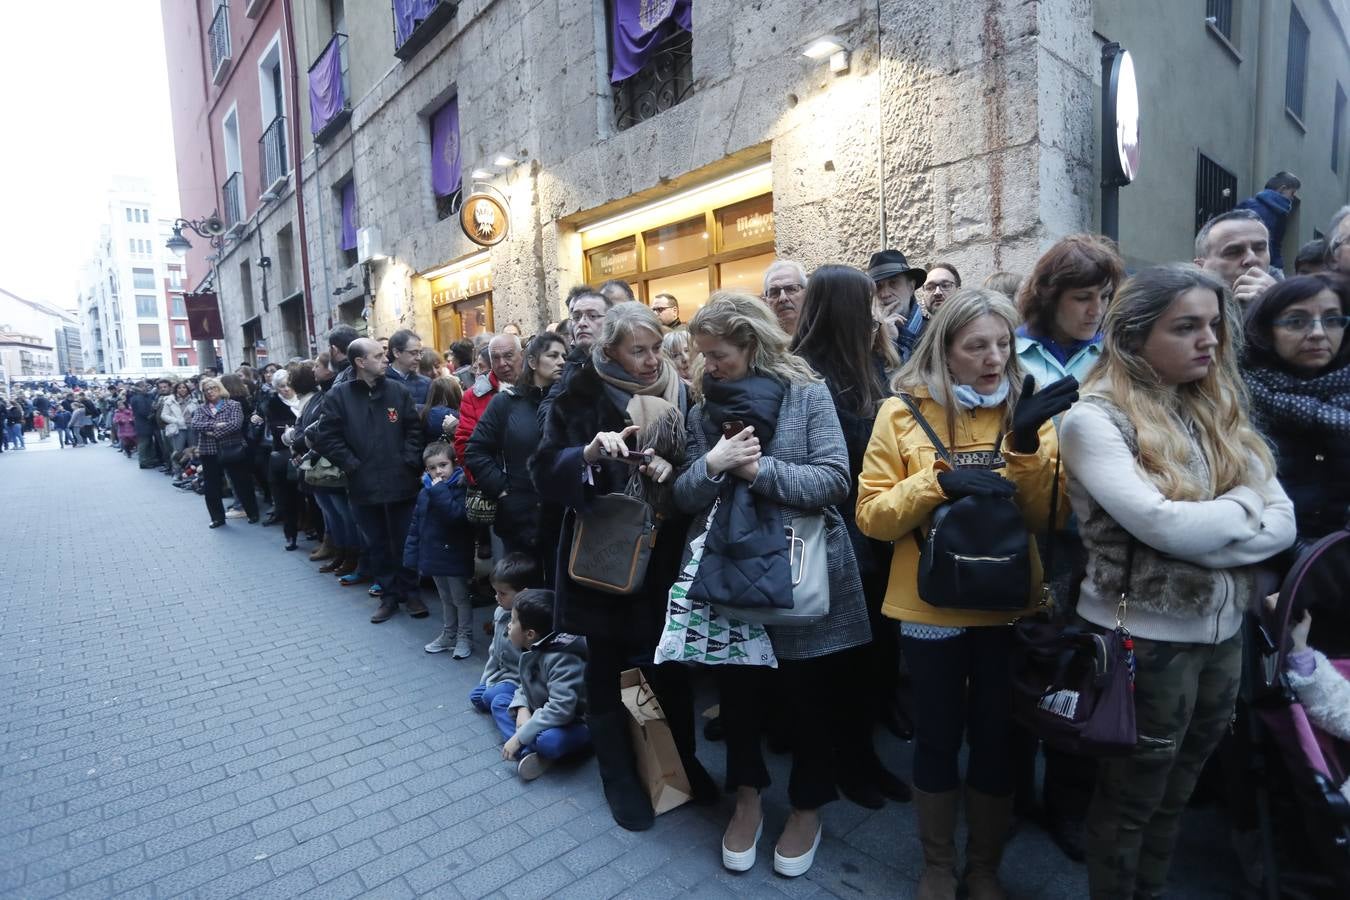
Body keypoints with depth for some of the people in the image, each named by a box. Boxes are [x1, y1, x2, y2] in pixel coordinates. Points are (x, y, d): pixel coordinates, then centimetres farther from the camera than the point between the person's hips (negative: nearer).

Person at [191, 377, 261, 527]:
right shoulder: (201, 408, 10)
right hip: (209, 453, 4)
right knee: (211, 487, 8)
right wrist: (214, 425, -19)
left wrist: (214, 433, -16)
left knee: (242, 484, 3)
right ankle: (217, 517, 20)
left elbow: (235, 424, -15)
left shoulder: (233, 405, -1)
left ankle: (253, 513, 16)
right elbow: (195, 425, -6)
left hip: (232, 451, -4)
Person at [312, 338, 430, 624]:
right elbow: (326, 437, -3)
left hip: (401, 483, 0)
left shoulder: (398, 391, 2)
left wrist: (409, 461, -7)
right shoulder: (338, 396, -1)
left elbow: (414, 429, 4)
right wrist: (351, 465, -8)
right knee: (377, 544, 12)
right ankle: (389, 594, 25)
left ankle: (410, 592, 24)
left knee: (405, 541, 9)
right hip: (364, 486, 0)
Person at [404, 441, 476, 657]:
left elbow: (456, 514, -34)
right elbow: (415, 526, 7)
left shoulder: (460, 489, -16)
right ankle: (448, 634, 35)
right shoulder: (425, 493, 3)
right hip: (433, 556, 7)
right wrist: (412, 556, 6)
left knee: (460, 599, 8)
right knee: (445, 599, 21)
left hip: (454, 557, -6)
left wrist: (439, 491, -30)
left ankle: (464, 637, 21)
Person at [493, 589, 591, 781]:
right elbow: (525, 686, 11)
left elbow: (560, 709, -37)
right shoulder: (531, 650, -1)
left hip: (574, 724, -10)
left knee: (549, 740, -39)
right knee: (499, 701, 4)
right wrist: (522, 708, -12)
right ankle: (529, 752, -17)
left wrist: (519, 737, -30)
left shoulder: (561, 659, -30)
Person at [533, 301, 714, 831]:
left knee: (670, 661, 14)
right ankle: (619, 776, 32)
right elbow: (544, 473, -12)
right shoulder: (582, 397, -8)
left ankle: (682, 760, 37)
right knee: (607, 666, 12)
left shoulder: (678, 395, 1)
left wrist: (675, 471, -16)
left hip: (665, 553, 3)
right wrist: (589, 453, -30)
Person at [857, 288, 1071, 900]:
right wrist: (939, 483, -24)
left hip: (1009, 606, 2)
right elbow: (872, 515, -10)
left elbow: (1046, 518, -7)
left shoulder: (1027, 410, 0)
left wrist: (1026, 446, -21)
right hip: (931, 607, -2)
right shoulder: (903, 412, -6)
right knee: (937, 738, 13)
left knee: (997, 739, 15)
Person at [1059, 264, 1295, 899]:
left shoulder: (1221, 413, 6)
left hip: (1223, 633, 7)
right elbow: (1161, 524, -25)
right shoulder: (1095, 418, -15)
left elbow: (1283, 521, 0)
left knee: (1173, 796, 24)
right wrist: (1242, 507, -9)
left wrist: (1205, 536, -17)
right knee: (1128, 801, 14)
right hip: (1144, 636, -6)